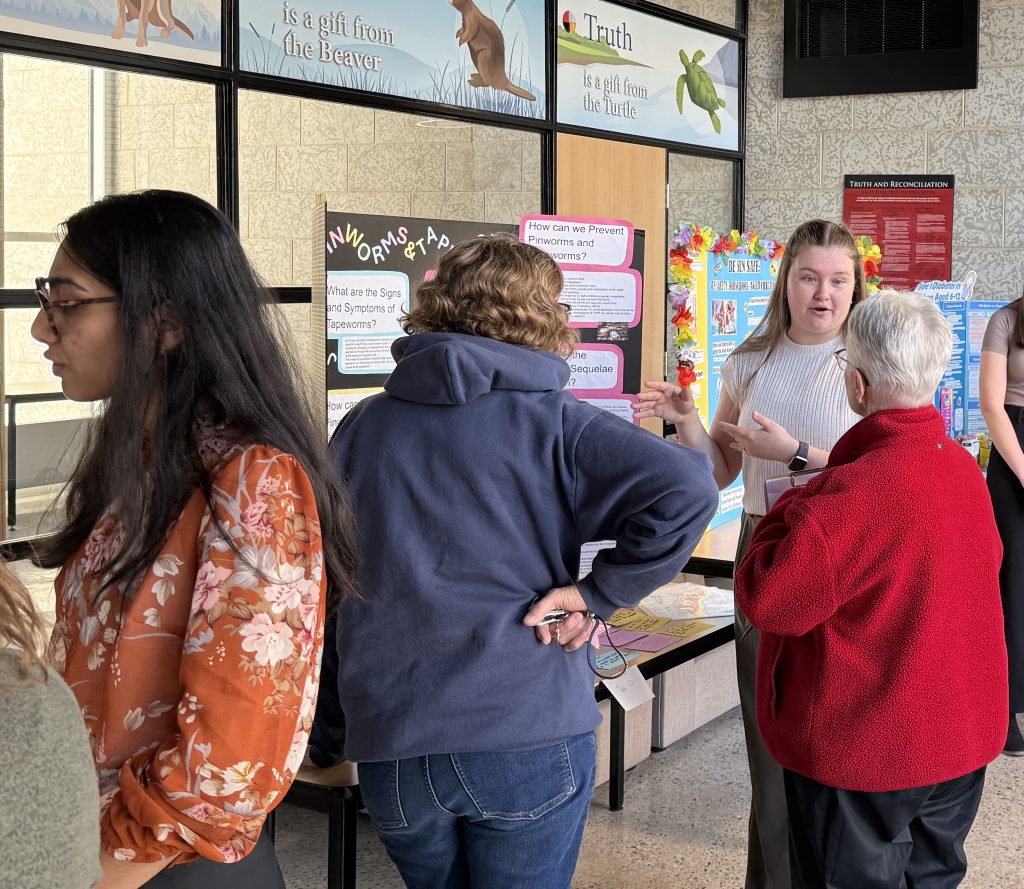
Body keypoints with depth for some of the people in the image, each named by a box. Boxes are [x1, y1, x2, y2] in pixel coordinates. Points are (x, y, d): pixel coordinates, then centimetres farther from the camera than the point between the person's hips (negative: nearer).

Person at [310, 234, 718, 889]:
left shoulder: (362, 427, 7)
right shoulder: (552, 422, -4)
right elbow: (686, 490, -19)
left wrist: (323, 741, 22)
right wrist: (598, 594, -8)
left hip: (390, 747, 4)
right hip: (530, 737, -3)